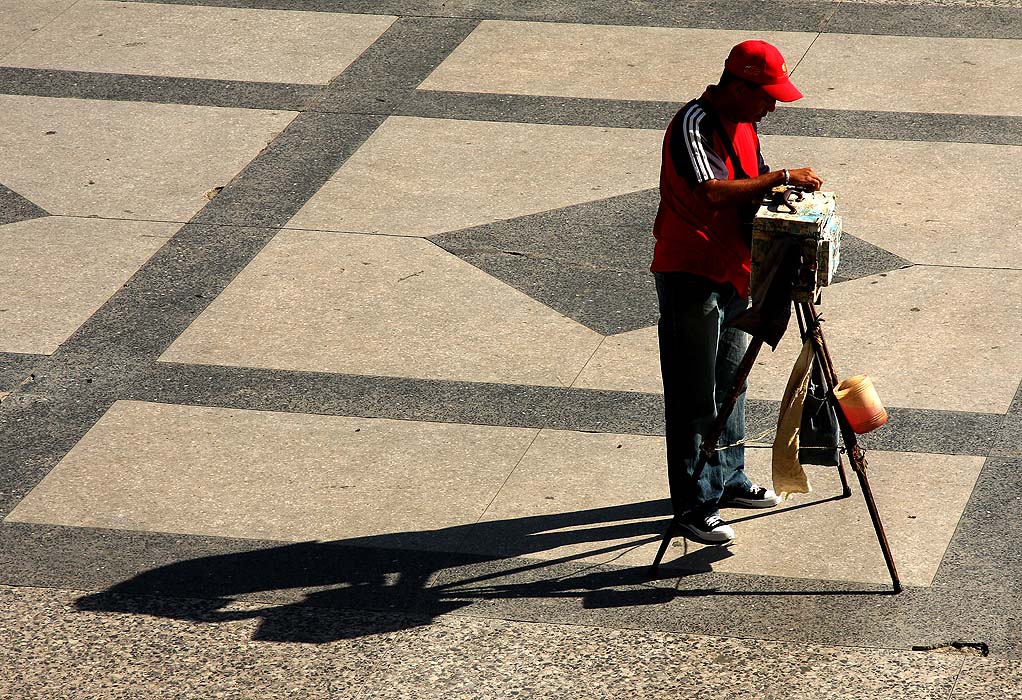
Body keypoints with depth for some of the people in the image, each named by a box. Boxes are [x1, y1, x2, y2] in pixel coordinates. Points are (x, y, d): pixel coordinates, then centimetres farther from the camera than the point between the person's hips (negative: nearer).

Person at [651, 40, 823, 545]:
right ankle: (693, 506, 3)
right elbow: (712, 192, -34)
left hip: (732, 271, 9)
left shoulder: (743, 124, 7)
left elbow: (751, 190, 14)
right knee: (694, 394, -3)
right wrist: (782, 177, -30)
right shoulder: (693, 124, -21)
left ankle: (728, 481, 33)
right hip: (690, 275, -9)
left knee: (730, 381, 19)